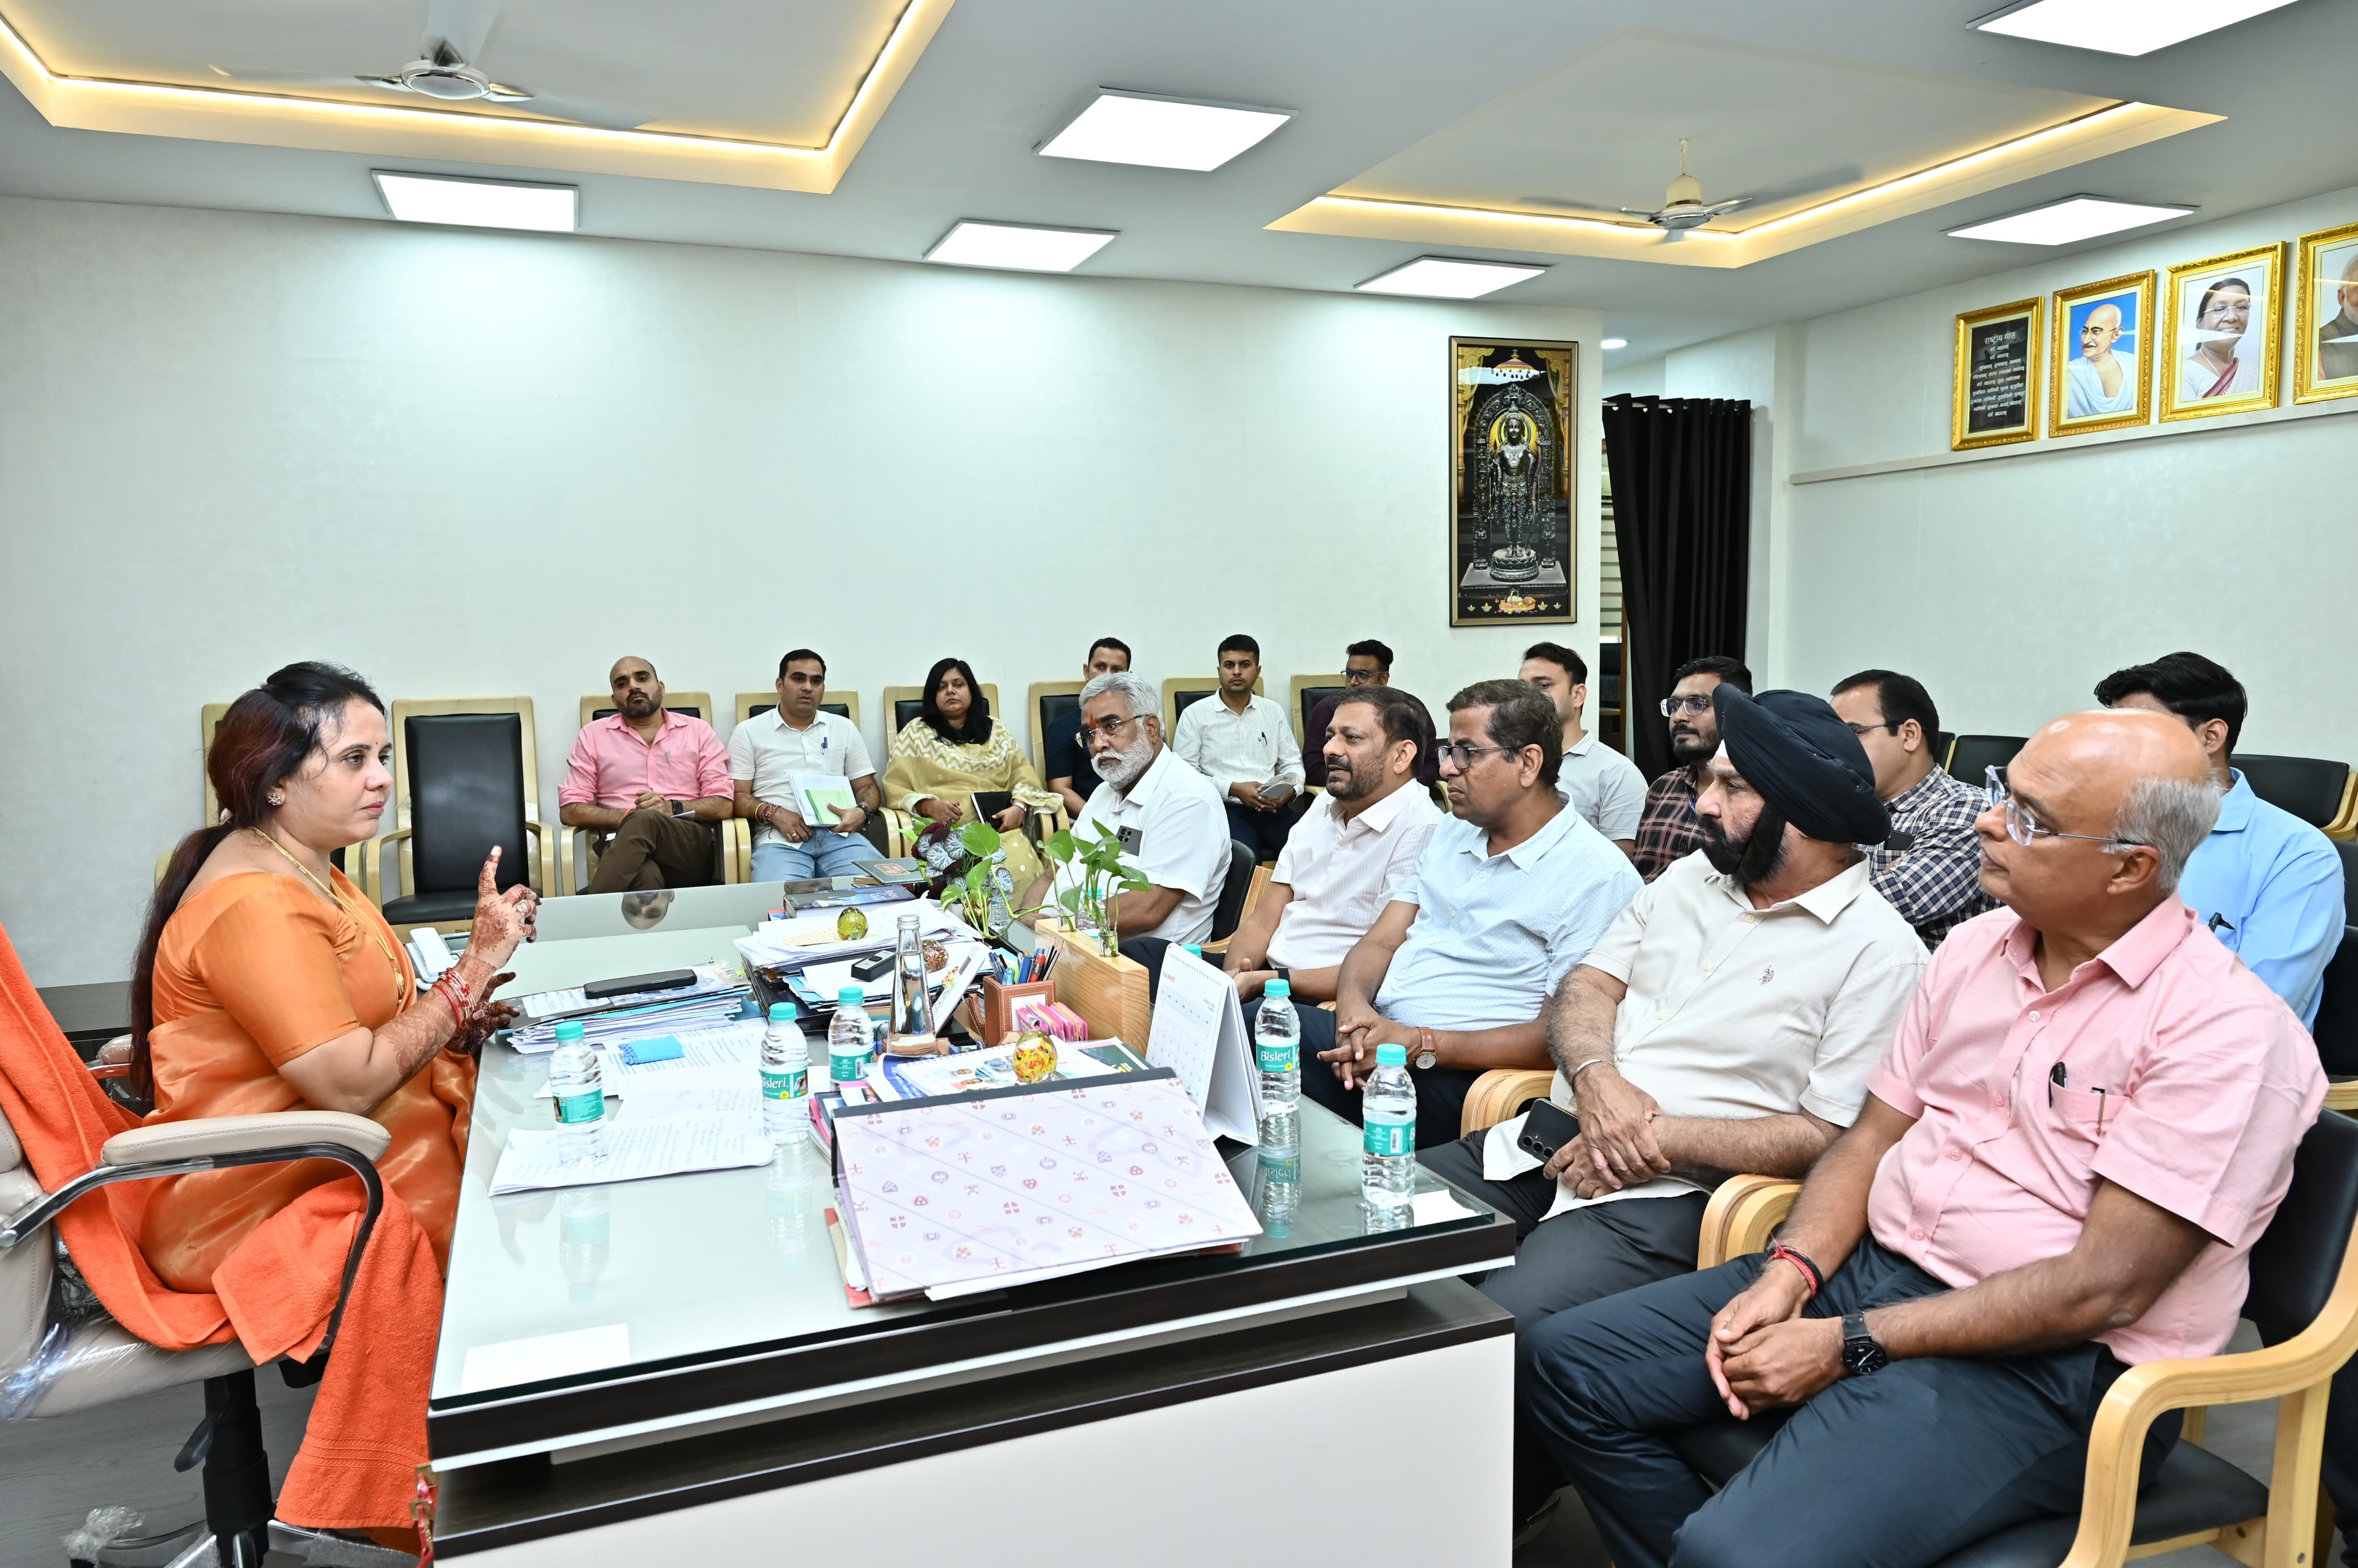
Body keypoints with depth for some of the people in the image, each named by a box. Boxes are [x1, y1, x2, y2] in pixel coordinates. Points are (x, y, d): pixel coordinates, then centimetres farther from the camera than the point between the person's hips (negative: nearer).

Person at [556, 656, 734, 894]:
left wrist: (673, 808, -10)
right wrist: (628, 816, -8)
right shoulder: (593, 735, 16)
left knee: (644, 822, -36)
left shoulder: (698, 731, 15)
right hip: (623, 844, -1)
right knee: (646, 876, -41)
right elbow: (570, 811, 9)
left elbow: (724, 805, 8)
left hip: (690, 847, 1)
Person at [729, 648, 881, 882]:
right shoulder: (749, 732, 13)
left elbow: (866, 787, 20)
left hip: (839, 835, 3)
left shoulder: (845, 728, 21)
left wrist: (862, 811, -3)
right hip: (781, 838, -2)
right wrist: (774, 814, -12)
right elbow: (738, 796, 8)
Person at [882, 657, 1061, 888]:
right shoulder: (915, 733, 14)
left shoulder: (997, 732, 22)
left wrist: (1019, 807, -6)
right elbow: (895, 788, 7)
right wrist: (928, 805, -11)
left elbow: (1024, 777, 15)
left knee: (1021, 869, -31)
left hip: (1000, 826, 2)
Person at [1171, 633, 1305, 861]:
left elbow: (1292, 763, 19)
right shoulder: (1195, 715, 5)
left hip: (1272, 809, 4)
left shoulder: (1274, 712, 17)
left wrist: (1290, 790, -4)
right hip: (1222, 809, -4)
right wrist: (1234, 789, -12)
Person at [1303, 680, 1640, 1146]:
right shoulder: (1452, 831, 17)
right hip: (1368, 1038, 8)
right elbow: (1381, 941, 13)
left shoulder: (1599, 876, -9)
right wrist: (1354, 1005, -11)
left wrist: (1421, 1045, -22)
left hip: (1452, 1075, -7)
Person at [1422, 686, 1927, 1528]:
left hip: (1670, 1197, -7)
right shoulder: (1688, 879, 15)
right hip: (1545, 1144, 7)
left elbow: (1835, 1138, -11)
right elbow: (1586, 985, 12)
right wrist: (1597, 1078, -10)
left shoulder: (1877, 950, -6)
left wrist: (1661, 1139, -15)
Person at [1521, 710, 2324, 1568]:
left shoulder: (2225, 1026, -15)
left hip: (2050, 1361, -7)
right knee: (1565, 1361, -1)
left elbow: (2102, 1287, -19)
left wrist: (1851, 1342, -18)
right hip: (1874, 1267, 8)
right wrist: (1788, 1275, -6)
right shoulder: (1974, 949, 8)